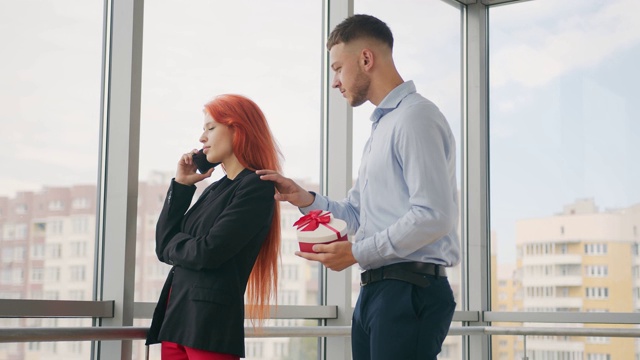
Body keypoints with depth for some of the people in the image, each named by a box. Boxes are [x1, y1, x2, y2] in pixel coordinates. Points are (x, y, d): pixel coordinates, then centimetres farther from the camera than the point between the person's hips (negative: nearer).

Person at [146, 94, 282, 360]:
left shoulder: (256, 187, -8)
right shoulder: (214, 189, 17)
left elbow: (208, 253, -16)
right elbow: (164, 248, 12)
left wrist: (173, 244, 5)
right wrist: (180, 185, 7)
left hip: (211, 321, -8)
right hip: (175, 316, 8)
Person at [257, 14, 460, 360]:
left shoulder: (415, 117, -10)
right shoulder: (380, 127, 22)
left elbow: (434, 217, -19)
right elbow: (356, 215, 22)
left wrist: (358, 252, -13)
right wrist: (304, 198, 6)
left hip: (410, 291, -9)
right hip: (374, 292, 10)